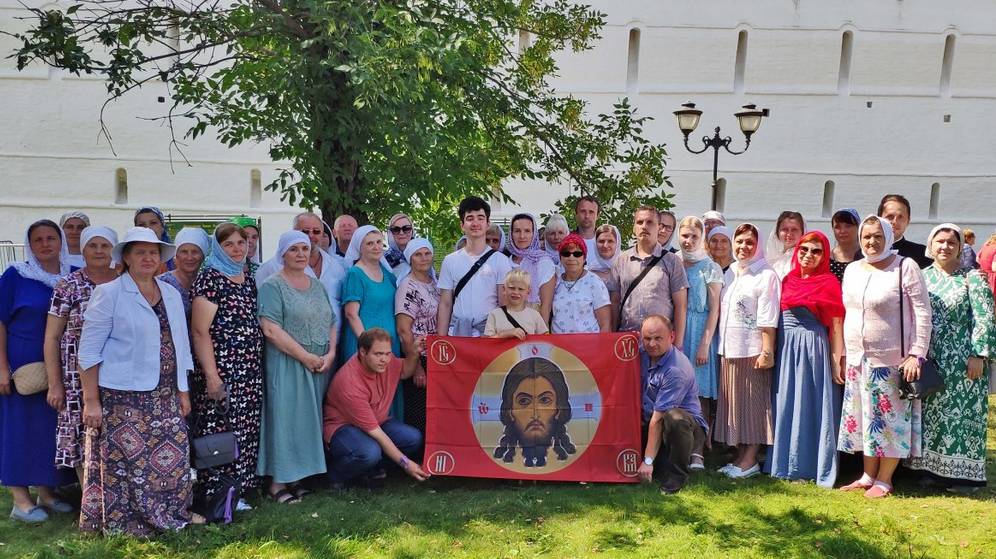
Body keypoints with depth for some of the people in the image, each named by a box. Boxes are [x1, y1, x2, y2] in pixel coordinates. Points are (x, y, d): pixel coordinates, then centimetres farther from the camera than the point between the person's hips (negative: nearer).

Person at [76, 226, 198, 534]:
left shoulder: (172, 294, 12)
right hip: (122, 396, -5)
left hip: (165, 395, 5)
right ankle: (123, 522, 16)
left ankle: (174, 512, 21)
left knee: (172, 455, 3)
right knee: (126, 457, 0)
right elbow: (89, 350, -7)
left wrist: (183, 391, 12)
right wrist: (91, 400, -11)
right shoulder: (109, 293, -4)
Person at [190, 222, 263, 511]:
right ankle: (215, 494, 6)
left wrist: (258, 366, 15)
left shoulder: (248, 279, 15)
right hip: (221, 370, -7)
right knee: (219, 430, -5)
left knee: (245, 430, 9)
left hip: (250, 371, 7)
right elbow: (200, 331, -13)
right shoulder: (209, 278, -8)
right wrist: (211, 376, -18)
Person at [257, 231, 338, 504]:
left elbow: (332, 322, 13)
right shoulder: (273, 286, -7)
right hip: (287, 365, -6)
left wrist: (330, 354, -4)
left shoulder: (317, 284, 14)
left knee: (311, 419, 9)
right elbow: (271, 329, -17)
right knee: (286, 417, -3)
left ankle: (295, 477, 20)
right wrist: (306, 357, -16)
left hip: (320, 365, 6)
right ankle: (277, 482, 7)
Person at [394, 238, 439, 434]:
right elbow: (403, 330, -16)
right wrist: (417, 367, -17)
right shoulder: (408, 286, -12)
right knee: (418, 416, -2)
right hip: (418, 358, -7)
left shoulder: (434, 282, 11)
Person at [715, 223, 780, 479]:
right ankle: (740, 456, 18)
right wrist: (718, 343, 11)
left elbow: (768, 319, -11)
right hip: (729, 349, 7)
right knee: (733, 403, 10)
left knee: (753, 403, 0)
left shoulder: (766, 276, -6)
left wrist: (767, 351, -15)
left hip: (752, 350, -7)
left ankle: (750, 460, 6)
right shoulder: (729, 274, 15)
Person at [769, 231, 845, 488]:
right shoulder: (787, 279, 11)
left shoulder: (829, 282, -2)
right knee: (787, 406, 9)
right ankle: (786, 464, 20)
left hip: (815, 348, -5)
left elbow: (836, 324, -5)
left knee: (813, 406, 0)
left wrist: (837, 360, -9)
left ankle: (815, 467, 10)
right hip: (786, 348, 5)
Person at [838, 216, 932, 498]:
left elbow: (923, 313, -10)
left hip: (891, 360, -6)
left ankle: (884, 480, 13)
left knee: (889, 418, 1)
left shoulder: (905, 267, -8)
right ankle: (868, 475, 23)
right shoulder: (852, 270, 10)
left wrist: (917, 355, -16)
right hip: (858, 359, 6)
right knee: (864, 417, 11)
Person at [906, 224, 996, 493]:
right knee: (931, 413, 8)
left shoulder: (972, 278, -3)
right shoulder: (922, 277, 9)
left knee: (962, 413, -1)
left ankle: (963, 473, 8)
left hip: (962, 362, -4)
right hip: (930, 361, 4)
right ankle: (933, 467, 18)